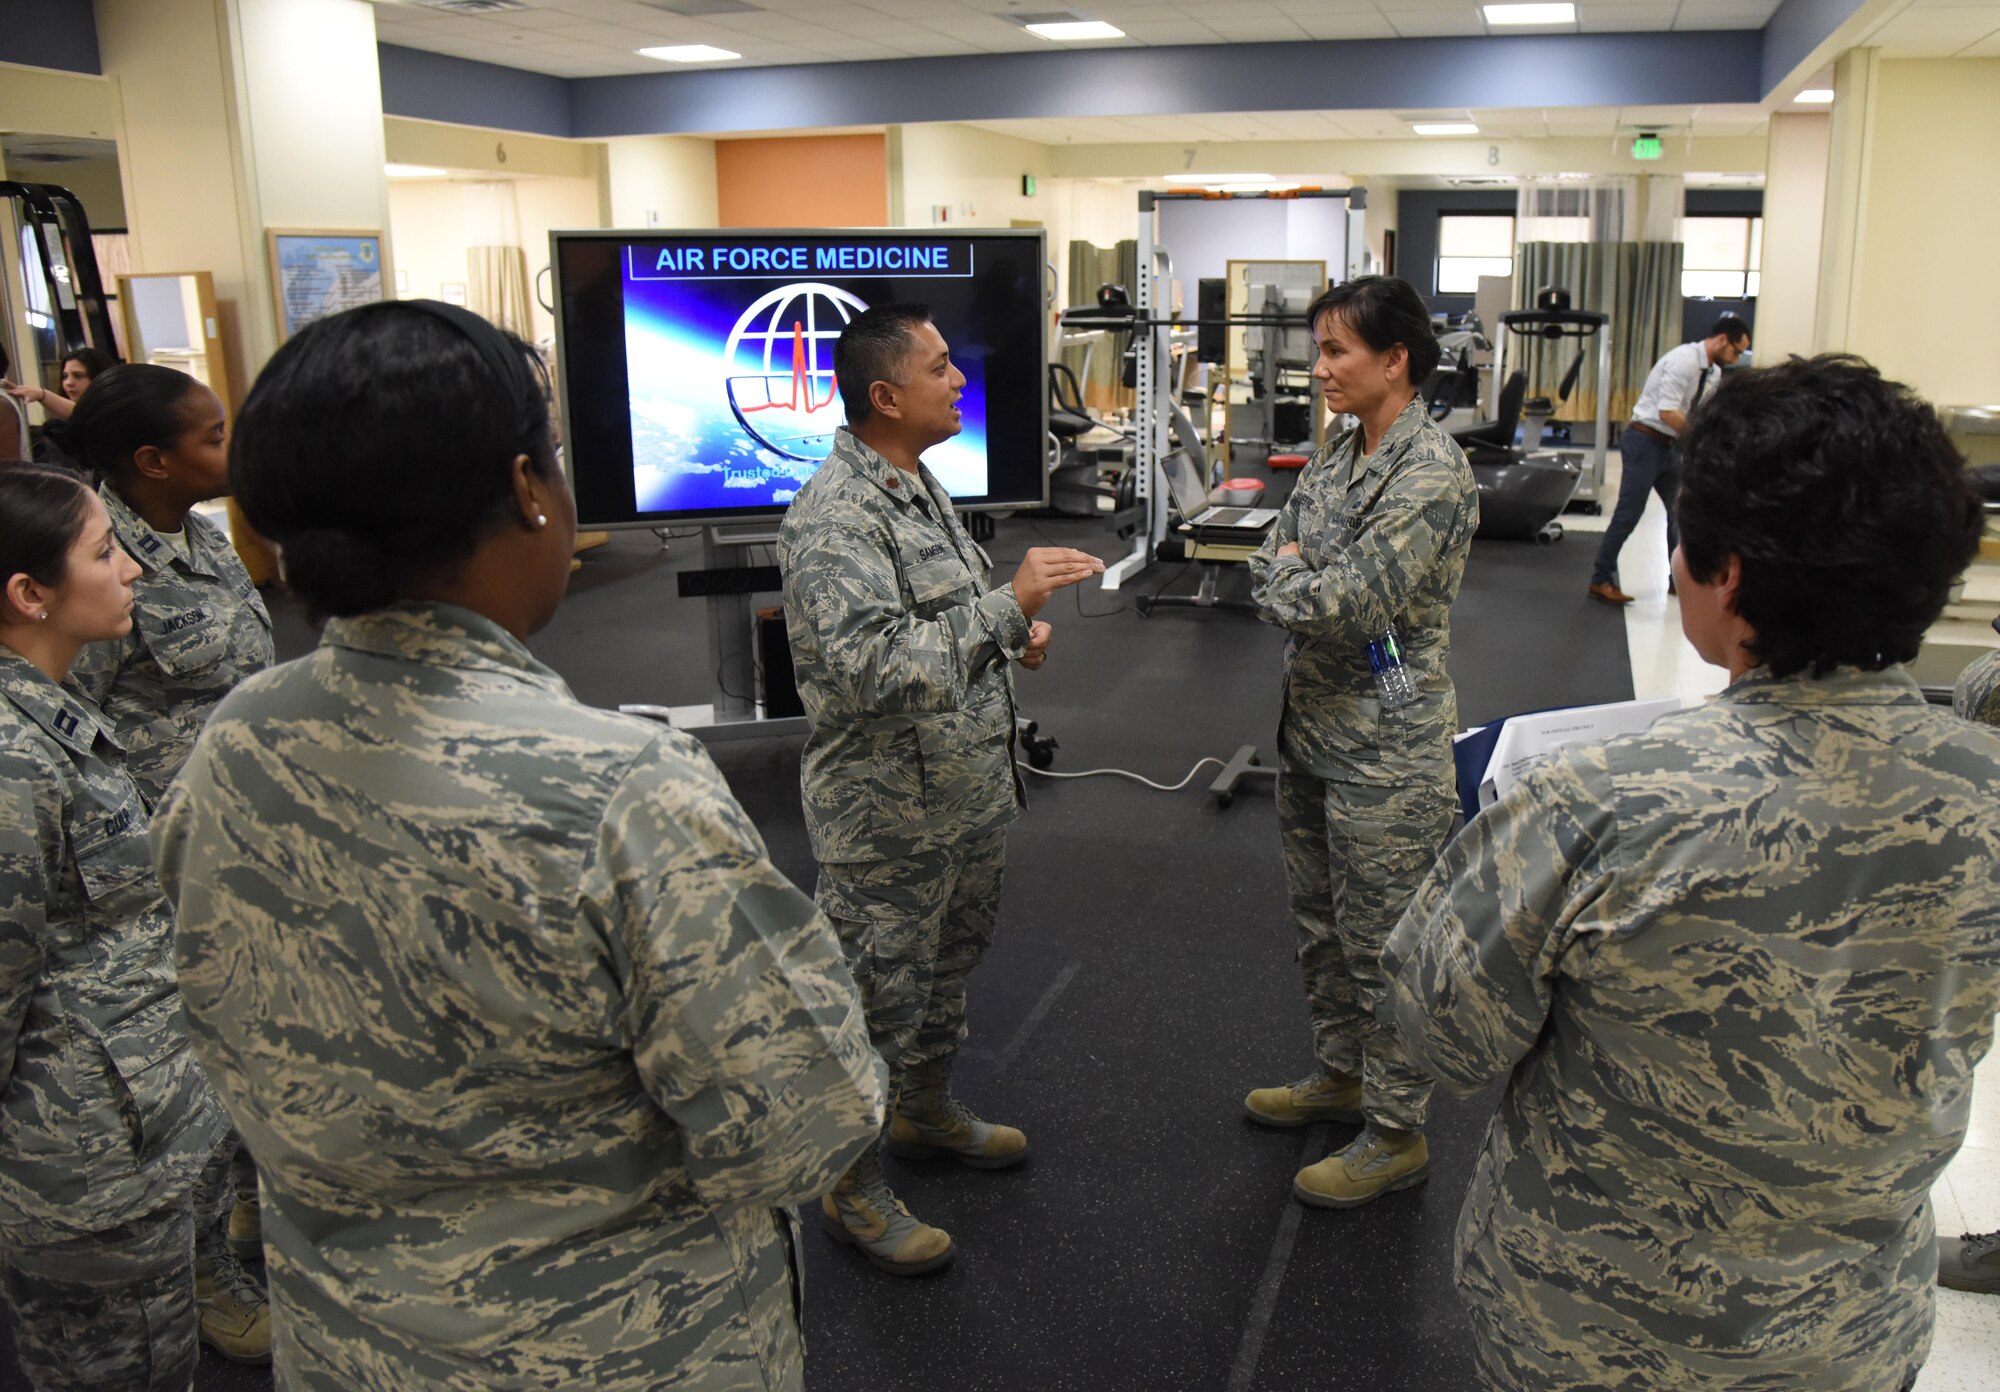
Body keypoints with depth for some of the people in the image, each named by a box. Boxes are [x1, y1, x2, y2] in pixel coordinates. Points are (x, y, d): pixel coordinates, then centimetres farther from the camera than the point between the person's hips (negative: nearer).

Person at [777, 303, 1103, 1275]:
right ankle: (852, 1192, 25)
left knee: (948, 969, 26)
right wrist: (1007, 605, -36)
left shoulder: (917, 482, 8)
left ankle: (928, 1113, 48)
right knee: (879, 1000, 6)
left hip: (967, 792, 10)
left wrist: (1012, 632, 3)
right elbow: (870, 667, -36)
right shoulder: (833, 519, -24)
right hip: (889, 816, -9)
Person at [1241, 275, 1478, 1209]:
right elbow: (1269, 567, 7)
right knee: (1319, 920, 21)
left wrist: (1285, 577, -8)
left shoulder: (1432, 472, -20)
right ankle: (1341, 1073, 41)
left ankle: (1397, 1132, 20)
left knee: (1382, 945, 4)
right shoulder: (1336, 456, 8)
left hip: (1385, 748, -9)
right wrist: (1304, 582, -12)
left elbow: (1352, 601, -25)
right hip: (1311, 727, 9)